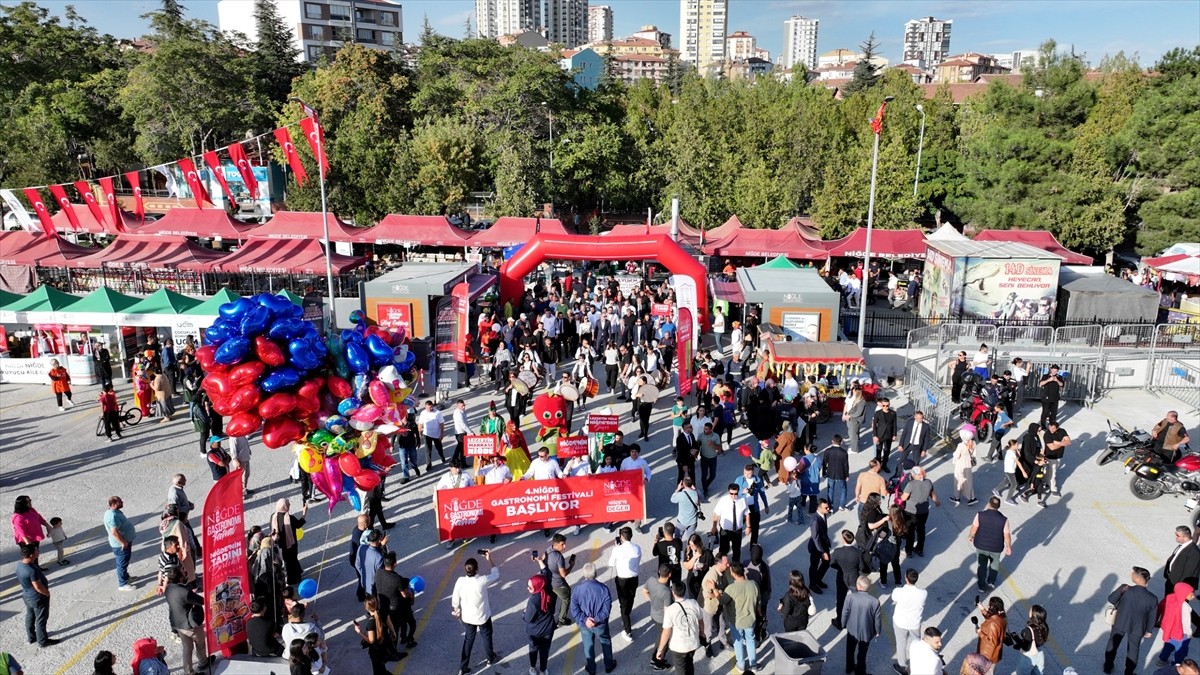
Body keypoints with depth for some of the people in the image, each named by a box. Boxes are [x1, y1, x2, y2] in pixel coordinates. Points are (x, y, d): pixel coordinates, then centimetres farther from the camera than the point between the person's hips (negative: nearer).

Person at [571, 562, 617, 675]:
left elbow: (574, 609, -18)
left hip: (584, 625, 1)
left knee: (588, 646, 22)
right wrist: (597, 619, -21)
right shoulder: (603, 588, -20)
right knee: (606, 643, 24)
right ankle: (609, 666, 42)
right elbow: (607, 608, -21)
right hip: (600, 624, -1)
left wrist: (584, 620, -20)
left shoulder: (577, 589, -17)